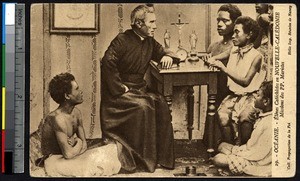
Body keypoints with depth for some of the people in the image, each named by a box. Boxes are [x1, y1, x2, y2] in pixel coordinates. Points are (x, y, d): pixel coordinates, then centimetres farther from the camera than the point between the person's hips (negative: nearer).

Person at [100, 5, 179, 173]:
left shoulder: (150, 42, 11)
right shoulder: (122, 41, -10)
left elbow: (164, 52, 27)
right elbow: (107, 64, -19)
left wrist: (168, 56, 2)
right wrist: (120, 88, -22)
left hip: (139, 88, 6)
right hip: (119, 92, -6)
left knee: (161, 104, -20)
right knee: (142, 106, -31)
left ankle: (163, 156, -12)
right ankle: (140, 160, -20)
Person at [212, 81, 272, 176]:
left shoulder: (269, 124, -29)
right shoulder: (264, 116, 2)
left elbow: (260, 154, -23)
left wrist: (235, 151, -12)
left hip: (257, 164, -10)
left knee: (218, 159, -12)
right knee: (222, 145, 15)